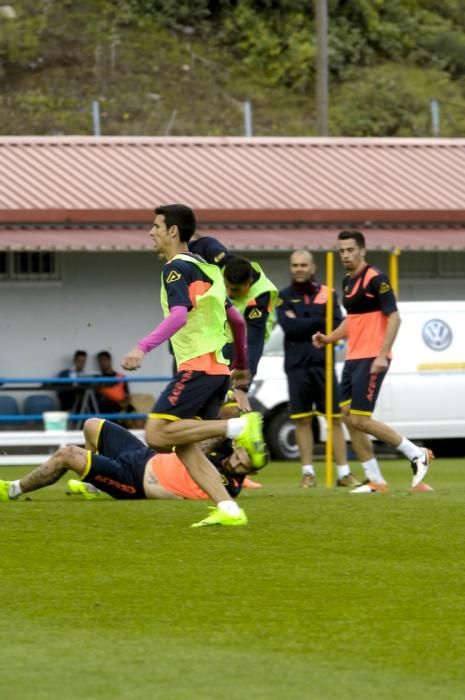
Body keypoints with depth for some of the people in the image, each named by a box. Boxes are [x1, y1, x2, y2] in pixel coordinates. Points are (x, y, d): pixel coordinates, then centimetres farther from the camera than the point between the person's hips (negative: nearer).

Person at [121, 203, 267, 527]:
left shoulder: (177, 267, -7)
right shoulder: (205, 267, 21)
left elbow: (179, 315, -24)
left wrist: (143, 348, -31)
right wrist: (241, 366, 36)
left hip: (197, 365, -9)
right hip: (219, 367, 9)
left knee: (157, 433, -12)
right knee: (185, 448, 6)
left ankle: (238, 427, -17)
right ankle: (229, 510, -7)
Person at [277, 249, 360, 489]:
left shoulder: (327, 294, 8)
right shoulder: (284, 297, 6)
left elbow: (337, 326, -3)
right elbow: (288, 326, -10)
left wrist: (302, 324, -9)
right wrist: (319, 322, -8)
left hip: (323, 364, 0)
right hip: (297, 367, 0)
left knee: (335, 419, -1)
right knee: (302, 420, 1)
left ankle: (344, 473, 0)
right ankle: (308, 473, 8)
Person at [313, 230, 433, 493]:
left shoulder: (376, 279, -12)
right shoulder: (348, 281, 15)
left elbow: (394, 317, -16)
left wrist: (383, 355, -23)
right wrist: (328, 338, 13)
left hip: (372, 359, -9)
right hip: (353, 359, 9)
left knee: (360, 419, -12)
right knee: (349, 417, 4)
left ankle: (417, 454, 0)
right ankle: (375, 481, 10)